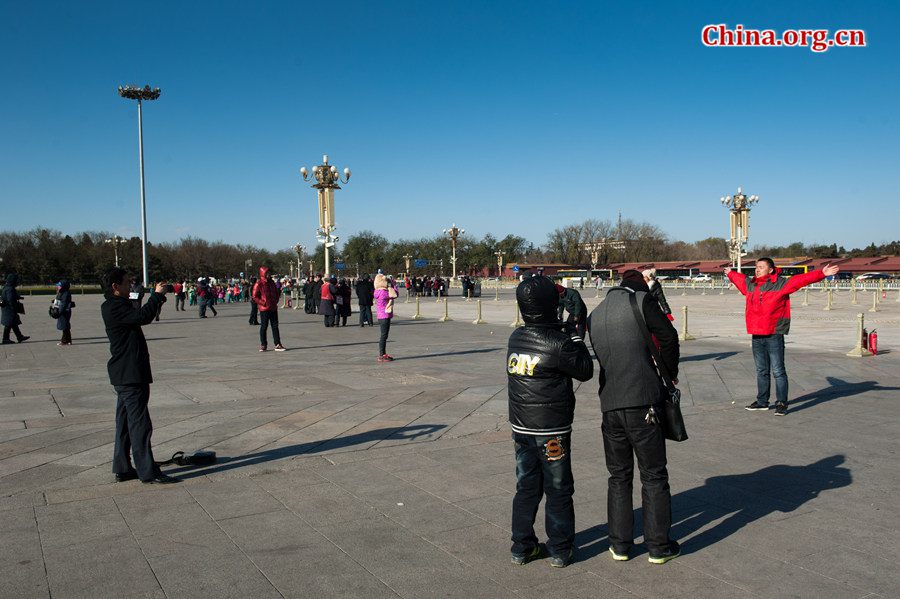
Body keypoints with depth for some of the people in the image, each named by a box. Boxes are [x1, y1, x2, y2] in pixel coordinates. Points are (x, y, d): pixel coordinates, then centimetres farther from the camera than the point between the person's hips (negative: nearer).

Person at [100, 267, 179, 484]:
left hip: (125, 374, 11)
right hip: (130, 375, -11)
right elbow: (143, 316, -28)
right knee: (140, 424, -8)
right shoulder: (113, 307, -15)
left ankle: (122, 469, 22)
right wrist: (157, 295, -18)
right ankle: (148, 472, -4)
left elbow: (142, 316, 22)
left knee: (125, 422, 15)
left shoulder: (117, 306, 17)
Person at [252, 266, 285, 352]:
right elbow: (255, 297, -8)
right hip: (264, 309, -6)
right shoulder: (259, 284, -8)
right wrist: (263, 303, -14)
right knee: (264, 327, 3)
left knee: (275, 326, 6)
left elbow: (276, 293, 23)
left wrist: (276, 301, 8)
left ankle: (277, 345, 9)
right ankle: (263, 345, 13)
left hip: (273, 308, 6)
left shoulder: (272, 282, 11)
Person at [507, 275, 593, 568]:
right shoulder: (558, 343, -18)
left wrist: (564, 330, 9)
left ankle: (522, 547, 23)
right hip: (552, 431, -5)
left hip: (521, 428, 6)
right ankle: (560, 550, 19)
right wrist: (574, 335, 0)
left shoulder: (515, 338, 1)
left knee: (526, 488, 16)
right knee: (558, 491, 9)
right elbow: (585, 371, -5)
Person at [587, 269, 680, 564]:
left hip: (610, 406, 5)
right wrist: (670, 373, 10)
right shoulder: (641, 300, -1)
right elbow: (669, 337, -7)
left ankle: (619, 544, 21)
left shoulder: (595, 315, 17)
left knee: (619, 476, 16)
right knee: (653, 476, 8)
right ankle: (659, 546, 15)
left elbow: (602, 357, 16)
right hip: (643, 403, -5)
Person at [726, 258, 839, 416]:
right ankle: (762, 401, 26)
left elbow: (803, 279, -14)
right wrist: (730, 273, 49)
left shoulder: (781, 284, -5)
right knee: (761, 371, 16)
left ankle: (781, 403, 6)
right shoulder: (750, 284, 12)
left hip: (774, 336, -6)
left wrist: (822, 273, -25)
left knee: (778, 371, -3)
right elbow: (739, 278, 34)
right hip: (757, 336, 6)